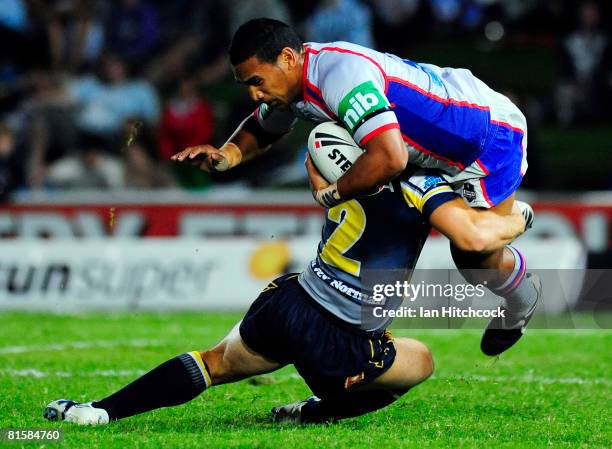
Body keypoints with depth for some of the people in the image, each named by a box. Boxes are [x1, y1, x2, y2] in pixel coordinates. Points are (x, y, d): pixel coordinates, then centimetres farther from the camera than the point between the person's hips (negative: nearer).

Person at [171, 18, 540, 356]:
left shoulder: (342, 76, -37)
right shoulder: (295, 79, -6)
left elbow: (390, 159, -47)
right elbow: (262, 130, 14)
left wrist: (331, 193, -31)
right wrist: (226, 155, -8)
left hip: (493, 133, -9)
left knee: (472, 252, -4)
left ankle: (523, 302, 26)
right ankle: (507, 214, 44)